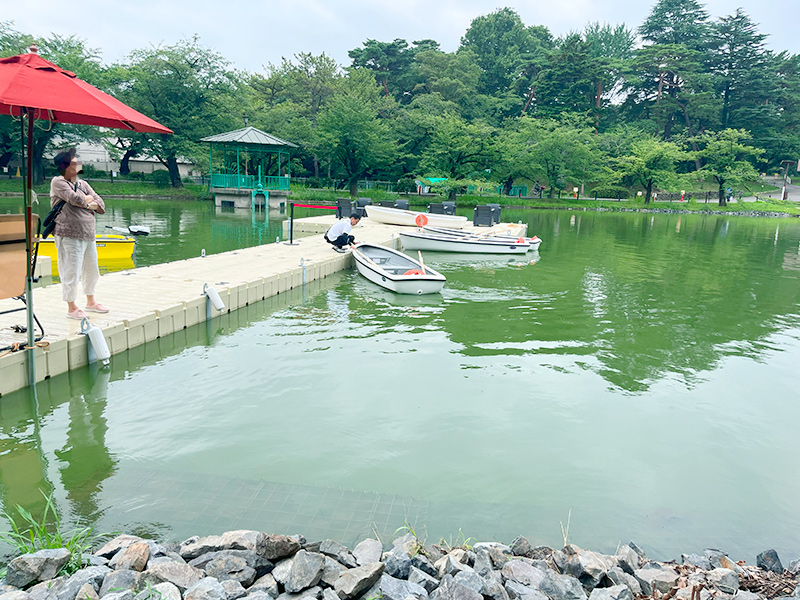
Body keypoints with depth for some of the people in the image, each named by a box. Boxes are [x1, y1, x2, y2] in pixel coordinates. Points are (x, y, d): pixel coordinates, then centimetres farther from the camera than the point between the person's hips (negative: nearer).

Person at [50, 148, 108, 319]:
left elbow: (101, 205, 11)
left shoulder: (83, 184, 17)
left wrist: (88, 204, -9)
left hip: (88, 234, 7)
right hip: (69, 235, -7)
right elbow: (75, 199, -18)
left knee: (91, 269, 16)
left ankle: (90, 302, 32)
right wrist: (89, 198, 1)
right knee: (71, 271, -4)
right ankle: (71, 308, 8)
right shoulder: (58, 182, -4)